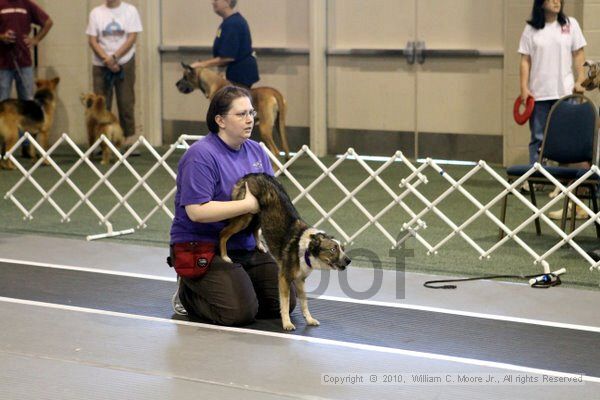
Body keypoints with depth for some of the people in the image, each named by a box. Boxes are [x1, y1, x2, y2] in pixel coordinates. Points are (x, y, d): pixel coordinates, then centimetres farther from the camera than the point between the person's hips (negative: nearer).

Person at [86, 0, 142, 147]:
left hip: (125, 64, -1)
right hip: (101, 65, 1)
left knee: (126, 102, -1)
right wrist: (107, 60, -12)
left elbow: (132, 38, -5)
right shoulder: (96, 13, 5)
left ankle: (129, 139, 4)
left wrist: (114, 57, -14)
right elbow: (92, 40, 0)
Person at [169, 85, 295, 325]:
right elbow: (196, 211, -26)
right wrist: (248, 205, -24)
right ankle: (188, 294, 6)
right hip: (202, 247, -8)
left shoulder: (256, 151, 8)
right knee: (240, 312, -23)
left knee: (284, 303, 0)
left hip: (246, 248, 8)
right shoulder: (201, 155, -17)